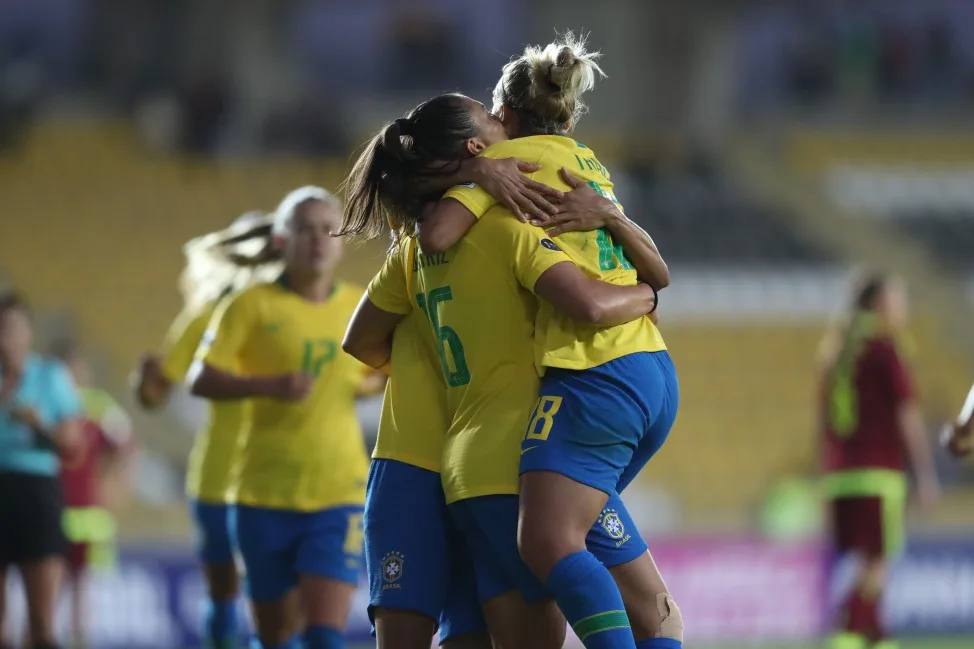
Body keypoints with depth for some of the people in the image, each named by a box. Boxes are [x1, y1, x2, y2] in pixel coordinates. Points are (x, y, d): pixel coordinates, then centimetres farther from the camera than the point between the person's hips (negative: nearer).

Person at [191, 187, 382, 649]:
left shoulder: (360, 309, 7)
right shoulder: (252, 306, -1)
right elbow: (201, 380, -7)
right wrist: (269, 386, -21)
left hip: (338, 493, 0)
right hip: (266, 493, 0)